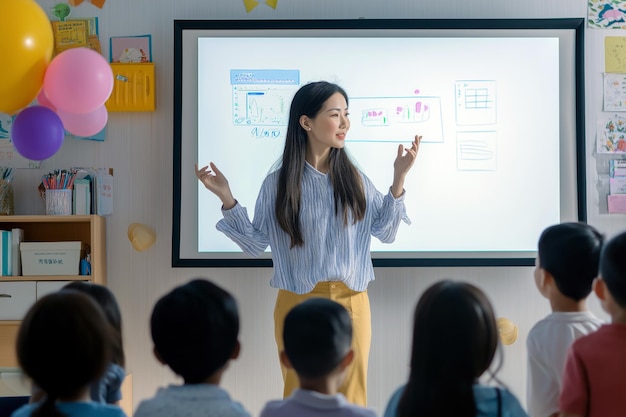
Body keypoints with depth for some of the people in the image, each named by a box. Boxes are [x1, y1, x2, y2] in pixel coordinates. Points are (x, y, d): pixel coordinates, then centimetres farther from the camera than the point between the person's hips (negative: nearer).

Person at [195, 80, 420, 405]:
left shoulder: (355, 179, 3)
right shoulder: (278, 184, -3)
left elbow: (386, 232, 3)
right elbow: (256, 244, -1)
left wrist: (398, 179, -4)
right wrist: (226, 198, -10)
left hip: (352, 303, 2)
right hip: (299, 305, -2)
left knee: (351, 397, 9)